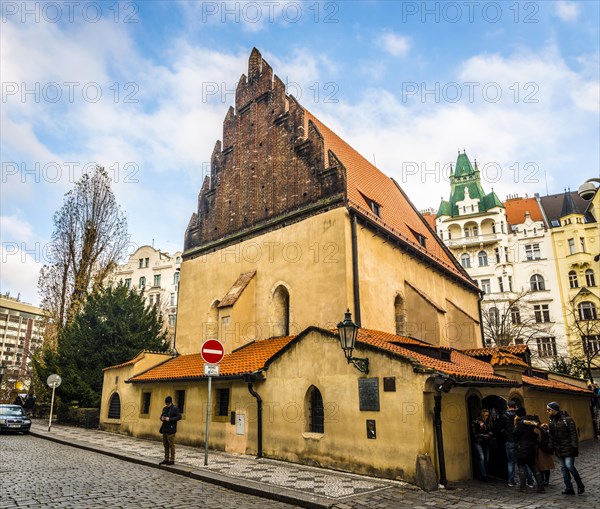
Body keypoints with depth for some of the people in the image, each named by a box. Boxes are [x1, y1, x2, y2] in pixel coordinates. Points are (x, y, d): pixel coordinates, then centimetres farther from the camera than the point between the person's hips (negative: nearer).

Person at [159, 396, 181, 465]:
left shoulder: (175, 408, -8)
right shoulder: (164, 408, 14)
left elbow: (179, 417, -13)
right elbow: (161, 415, 25)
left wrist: (170, 419, -20)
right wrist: (162, 418, 1)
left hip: (171, 430, -8)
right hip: (164, 429, 8)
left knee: (171, 445, -3)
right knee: (165, 445, 13)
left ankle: (172, 460, 4)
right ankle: (166, 459, 22)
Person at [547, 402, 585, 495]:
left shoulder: (567, 419, -13)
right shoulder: (552, 420, 8)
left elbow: (573, 434, -13)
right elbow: (551, 435, 13)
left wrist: (574, 446, -18)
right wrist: (551, 447, 10)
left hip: (568, 447, -7)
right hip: (558, 448, 7)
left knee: (569, 466, -12)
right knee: (563, 468, 7)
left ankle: (580, 485, 10)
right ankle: (569, 488, 14)